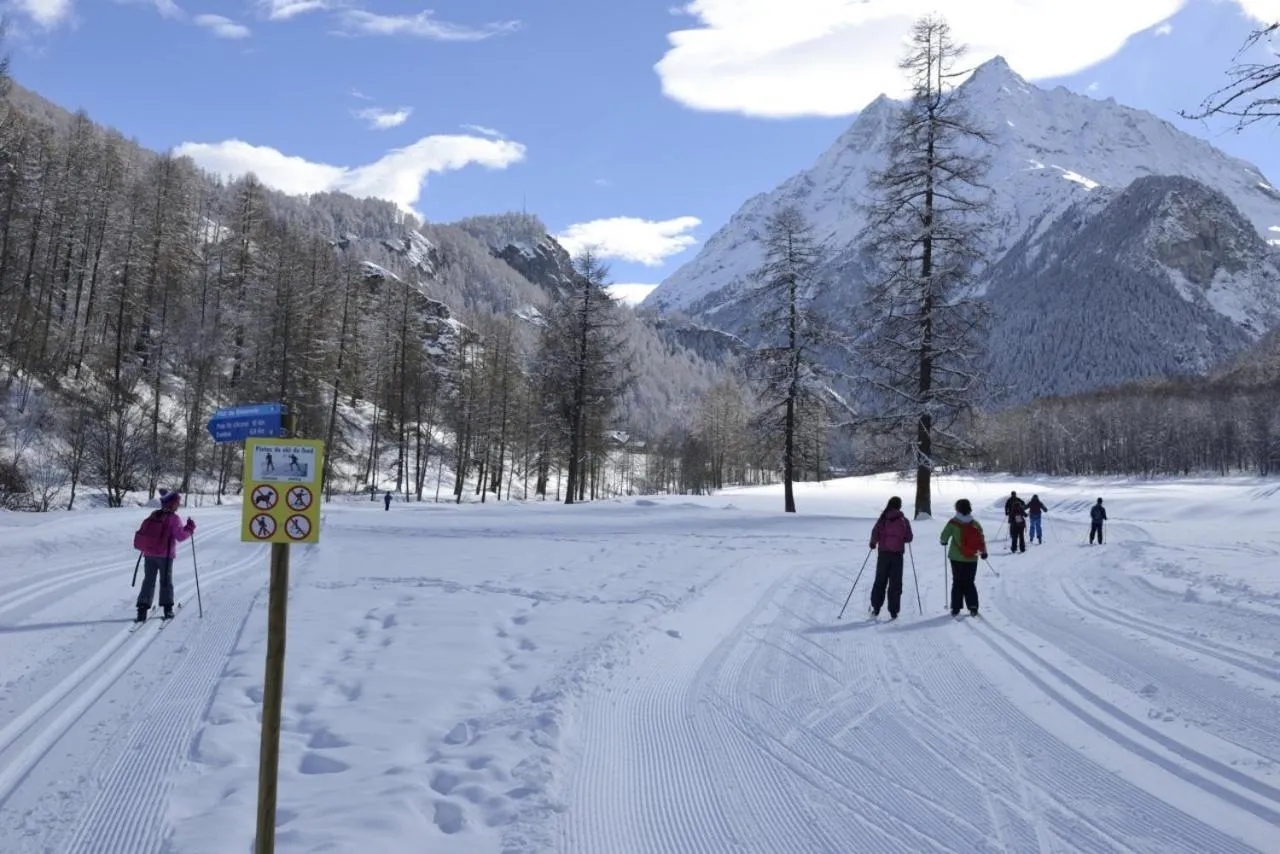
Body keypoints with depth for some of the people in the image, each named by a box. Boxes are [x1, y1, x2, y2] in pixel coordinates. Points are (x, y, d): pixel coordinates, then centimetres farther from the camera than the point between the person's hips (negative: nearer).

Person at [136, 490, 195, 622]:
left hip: (149, 554, 4)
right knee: (166, 581, 9)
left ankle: (142, 609, -1)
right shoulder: (173, 518, -12)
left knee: (148, 581, 9)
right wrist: (190, 528, -1)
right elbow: (180, 536, -15)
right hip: (165, 555, -4)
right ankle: (167, 609, 11)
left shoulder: (153, 515, 6)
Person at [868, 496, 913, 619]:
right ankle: (893, 611, 3)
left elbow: (875, 532, -10)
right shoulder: (903, 520, 0)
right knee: (895, 583, 6)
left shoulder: (883, 519, -1)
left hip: (883, 553, 1)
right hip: (897, 554, -1)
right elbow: (909, 538, -1)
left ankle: (876, 608, 11)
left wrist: (873, 542, 8)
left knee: (880, 581, 12)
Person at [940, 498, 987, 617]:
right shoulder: (975, 524, -2)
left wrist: (944, 542, 14)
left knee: (957, 583, 7)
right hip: (972, 559, 2)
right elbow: (981, 539, 2)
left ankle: (955, 608, 4)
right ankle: (973, 607, 3)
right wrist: (984, 552, 17)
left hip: (956, 558, -2)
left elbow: (944, 535, -10)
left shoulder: (953, 523, -10)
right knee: (970, 583, 12)